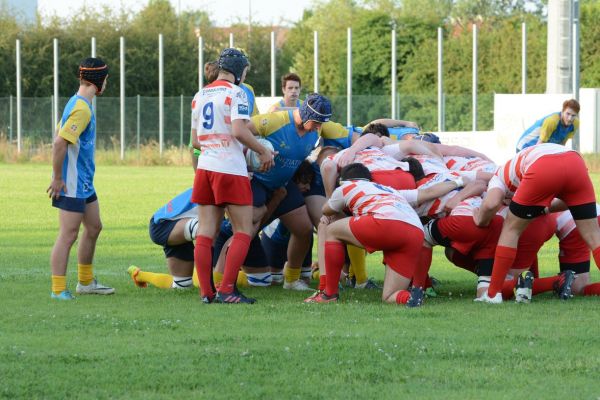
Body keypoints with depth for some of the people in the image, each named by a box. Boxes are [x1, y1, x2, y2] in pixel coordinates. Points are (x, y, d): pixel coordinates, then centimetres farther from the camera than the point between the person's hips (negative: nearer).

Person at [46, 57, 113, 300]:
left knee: (93, 228, 19)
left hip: (84, 182, 11)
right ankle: (59, 290, -5)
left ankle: (86, 282, 29)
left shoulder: (77, 103, 12)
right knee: (68, 235, -8)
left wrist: (59, 175, 18)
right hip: (71, 185, -11)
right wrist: (57, 178, -20)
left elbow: (60, 136, 19)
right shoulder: (82, 109, -19)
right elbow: (59, 142, -26)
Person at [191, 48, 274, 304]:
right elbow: (238, 131, -18)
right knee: (243, 232, -1)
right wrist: (263, 151, -6)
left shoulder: (200, 96, 16)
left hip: (205, 167, 7)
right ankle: (227, 290, -11)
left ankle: (206, 292, 3)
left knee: (206, 233, 6)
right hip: (230, 170, -7)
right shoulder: (236, 93, -7)